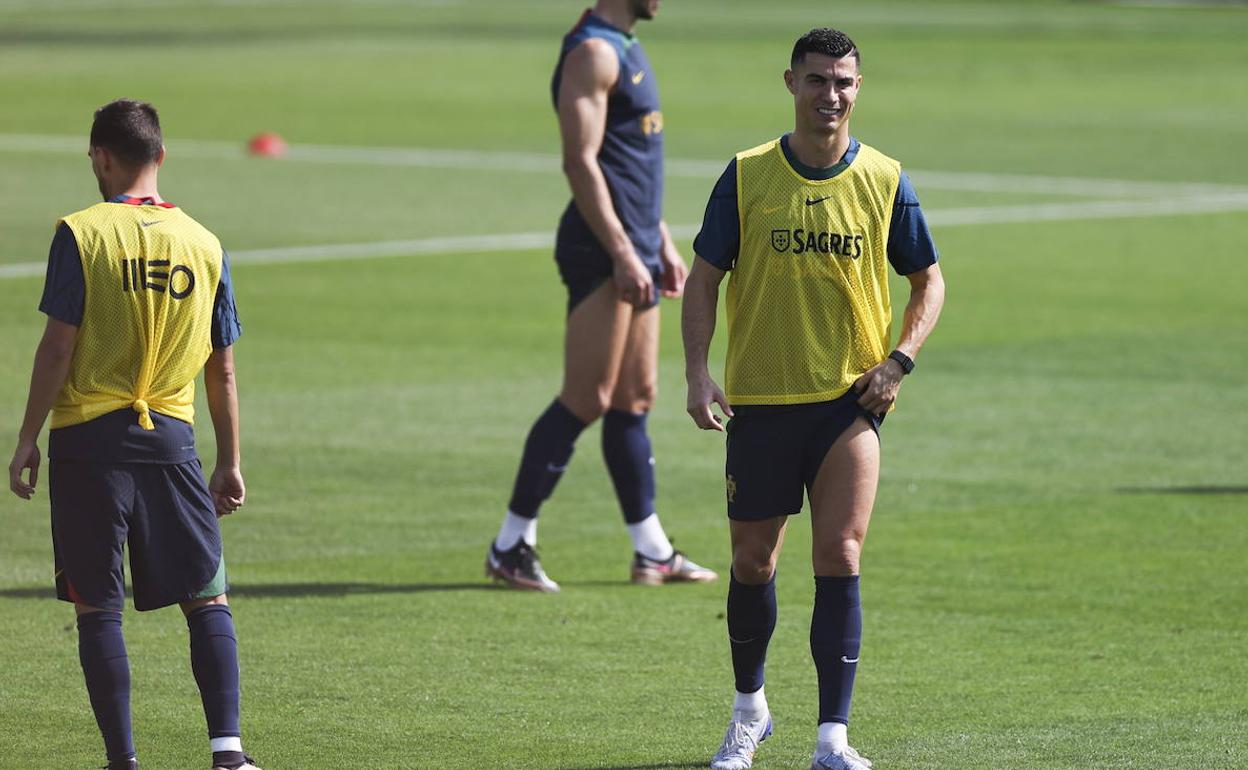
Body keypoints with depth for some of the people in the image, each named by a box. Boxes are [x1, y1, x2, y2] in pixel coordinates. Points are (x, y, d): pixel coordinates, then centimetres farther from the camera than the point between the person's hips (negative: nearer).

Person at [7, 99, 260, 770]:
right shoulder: (204, 244, 5)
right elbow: (222, 368, 9)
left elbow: (58, 346, -9)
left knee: (97, 606, 3)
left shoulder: (82, 234, -6)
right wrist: (230, 462, 16)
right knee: (207, 597, 8)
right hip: (172, 438, 3)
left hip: (89, 438, -3)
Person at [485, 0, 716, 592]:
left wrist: (662, 244, 23)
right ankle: (510, 546, -2)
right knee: (586, 401, -8)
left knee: (635, 400, 11)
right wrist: (622, 252, -22)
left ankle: (652, 554, 15)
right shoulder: (592, 52, -13)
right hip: (602, 253, -10)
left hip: (635, 250, 10)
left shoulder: (625, 49, 18)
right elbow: (580, 163, -20)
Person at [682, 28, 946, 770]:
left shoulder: (886, 181, 0)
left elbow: (929, 280, 10)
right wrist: (698, 372, -8)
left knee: (840, 552, -13)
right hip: (760, 399, 1)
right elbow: (705, 279, 4)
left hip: (850, 401, -1)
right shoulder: (747, 177, -1)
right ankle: (749, 709, 32)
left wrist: (900, 360, -5)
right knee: (753, 562, 8)